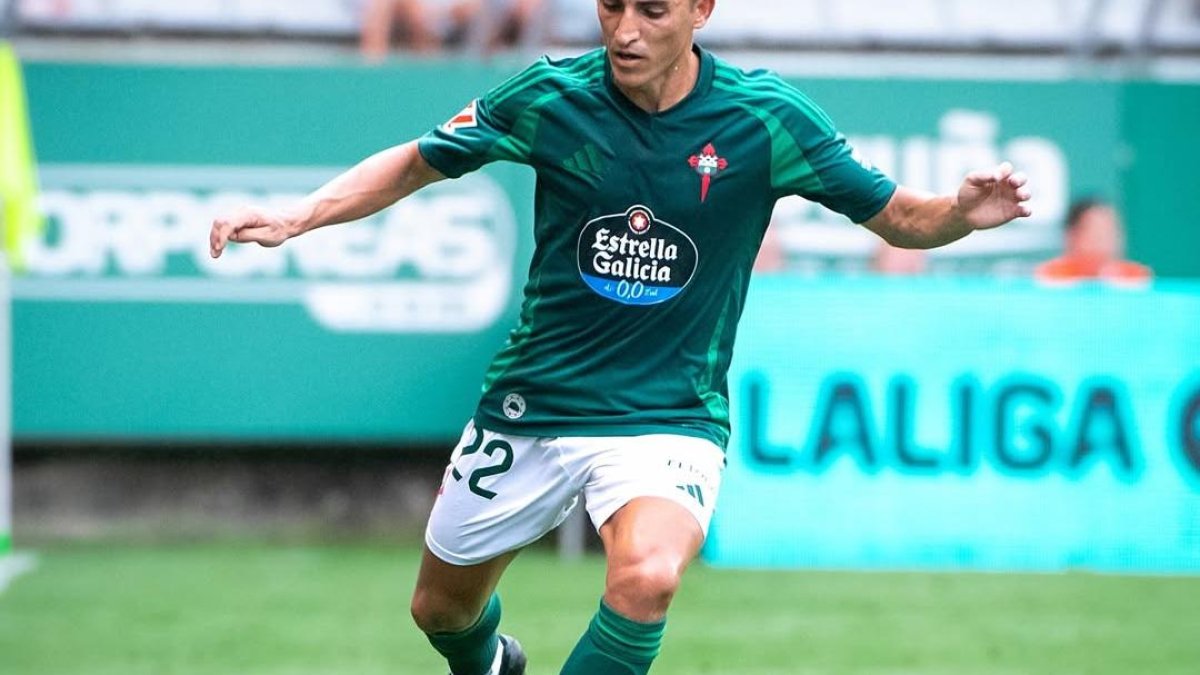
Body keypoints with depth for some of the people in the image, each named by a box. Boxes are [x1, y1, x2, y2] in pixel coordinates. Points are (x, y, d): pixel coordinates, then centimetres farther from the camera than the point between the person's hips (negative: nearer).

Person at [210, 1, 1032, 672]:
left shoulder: (765, 117, -13)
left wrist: (963, 212, -25)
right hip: (532, 403, 3)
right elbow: (417, 163, 4)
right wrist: (296, 218, -9)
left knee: (646, 578, -32)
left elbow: (897, 217, -3)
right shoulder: (550, 99, -10)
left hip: (670, 415, -2)